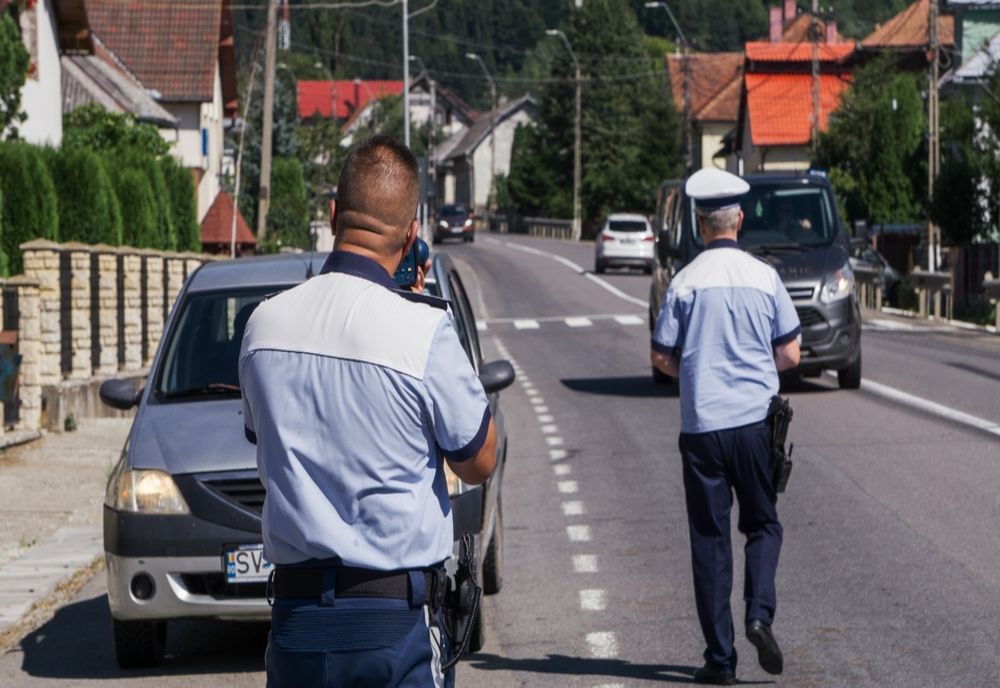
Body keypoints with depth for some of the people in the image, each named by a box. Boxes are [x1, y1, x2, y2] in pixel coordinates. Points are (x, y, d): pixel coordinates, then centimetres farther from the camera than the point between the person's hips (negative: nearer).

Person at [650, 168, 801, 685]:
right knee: (762, 524, 16)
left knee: (709, 537, 5)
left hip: (702, 426, -1)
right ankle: (759, 612, -8)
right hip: (756, 420, 1)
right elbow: (790, 355, 2)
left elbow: (662, 358, 0)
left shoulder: (685, 282, -4)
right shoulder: (764, 277, -1)